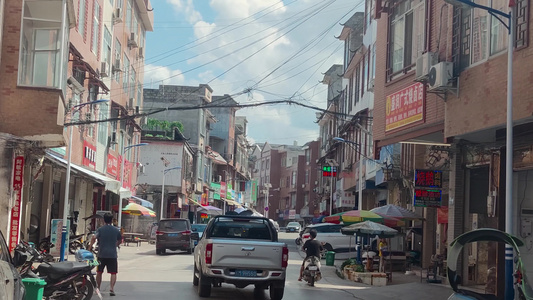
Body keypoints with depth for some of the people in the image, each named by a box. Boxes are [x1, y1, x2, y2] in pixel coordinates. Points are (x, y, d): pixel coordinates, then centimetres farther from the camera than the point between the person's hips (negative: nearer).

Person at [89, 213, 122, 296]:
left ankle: (98, 288, 22)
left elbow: (94, 237, -18)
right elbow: (120, 240, 18)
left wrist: (89, 248, -10)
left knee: (99, 272, 15)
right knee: (113, 273, 2)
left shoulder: (100, 229, -1)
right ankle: (112, 288, -12)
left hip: (102, 254, 0)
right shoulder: (116, 230, 5)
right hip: (113, 254, 0)